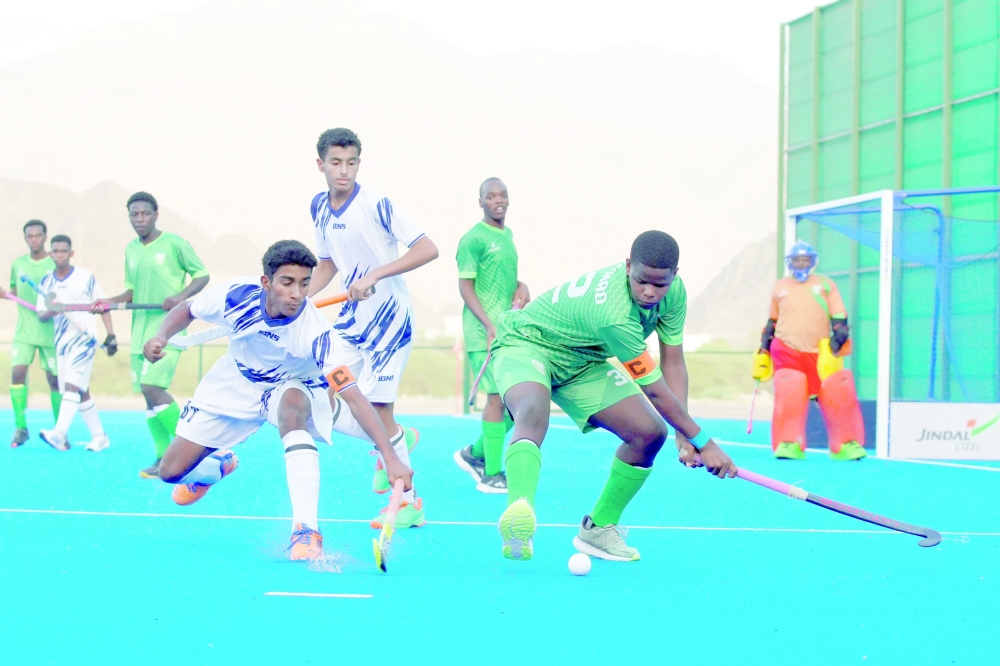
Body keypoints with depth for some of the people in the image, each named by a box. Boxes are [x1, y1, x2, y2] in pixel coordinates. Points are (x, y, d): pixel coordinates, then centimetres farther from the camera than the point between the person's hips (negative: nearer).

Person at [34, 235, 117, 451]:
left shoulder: (85, 277, -3)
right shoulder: (46, 282, 6)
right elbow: (41, 316, 5)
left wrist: (110, 336, -5)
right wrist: (50, 311, -19)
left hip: (84, 338, -5)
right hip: (61, 342, 5)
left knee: (72, 385, -18)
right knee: (81, 392, 9)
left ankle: (59, 434, -29)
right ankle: (99, 437, 18)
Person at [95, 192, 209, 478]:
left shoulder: (174, 244, -5)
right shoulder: (131, 250, 14)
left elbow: (202, 274, -2)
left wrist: (181, 296, -18)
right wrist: (111, 301, 3)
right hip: (141, 328, 7)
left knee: (152, 387, -20)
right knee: (147, 393, 5)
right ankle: (164, 457, 13)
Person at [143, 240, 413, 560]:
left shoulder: (315, 333, -36)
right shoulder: (237, 294, -28)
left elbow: (353, 397, -41)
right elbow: (186, 310, -6)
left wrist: (391, 459, -51)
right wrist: (161, 337, -28)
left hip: (292, 387, -3)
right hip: (235, 386, 3)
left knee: (292, 410, -41)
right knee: (171, 471, 1)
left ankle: (306, 530, -40)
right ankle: (219, 465, 40)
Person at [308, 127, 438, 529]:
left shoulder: (375, 205, -17)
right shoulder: (319, 207, 4)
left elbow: (428, 250, -22)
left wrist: (374, 275, -29)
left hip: (389, 318, -7)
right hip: (351, 318, 7)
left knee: (376, 410, -10)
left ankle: (409, 504, 4)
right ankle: (397, 440, 29)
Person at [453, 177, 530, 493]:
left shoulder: (508, 234, 16)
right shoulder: (473, 239, -8)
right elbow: (465, 286, -12)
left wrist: (521, 286, 6)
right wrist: (490, 326, -20)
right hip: (485, 332, -8)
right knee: (499, 396, -10)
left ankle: (475, 454, 22)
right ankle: (491, 475, -4)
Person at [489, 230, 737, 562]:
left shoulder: (674, 291, -15)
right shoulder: (613, 313, -38)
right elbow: (654, 390, -30)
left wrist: (683, 436, -14)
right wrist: (703, 442, -23)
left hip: (582, 361, 8)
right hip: (526, 343, -8)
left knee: (650, 432, -4)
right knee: (534, 413, -41)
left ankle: (598, 529, 10)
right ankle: (519, 511, -63)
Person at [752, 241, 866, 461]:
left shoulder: (825, 284, 10)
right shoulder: (780, 288, 16)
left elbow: (839, 318, 5)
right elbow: (772, 321, 24)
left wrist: (838, 338, -9)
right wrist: (763, 350, 20)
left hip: (820, 355, 0)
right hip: (788, 353, 1)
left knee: (837, 396, -8)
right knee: (788, 397, -15)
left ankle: (846, 444, 1)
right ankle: (788, 445, -9)